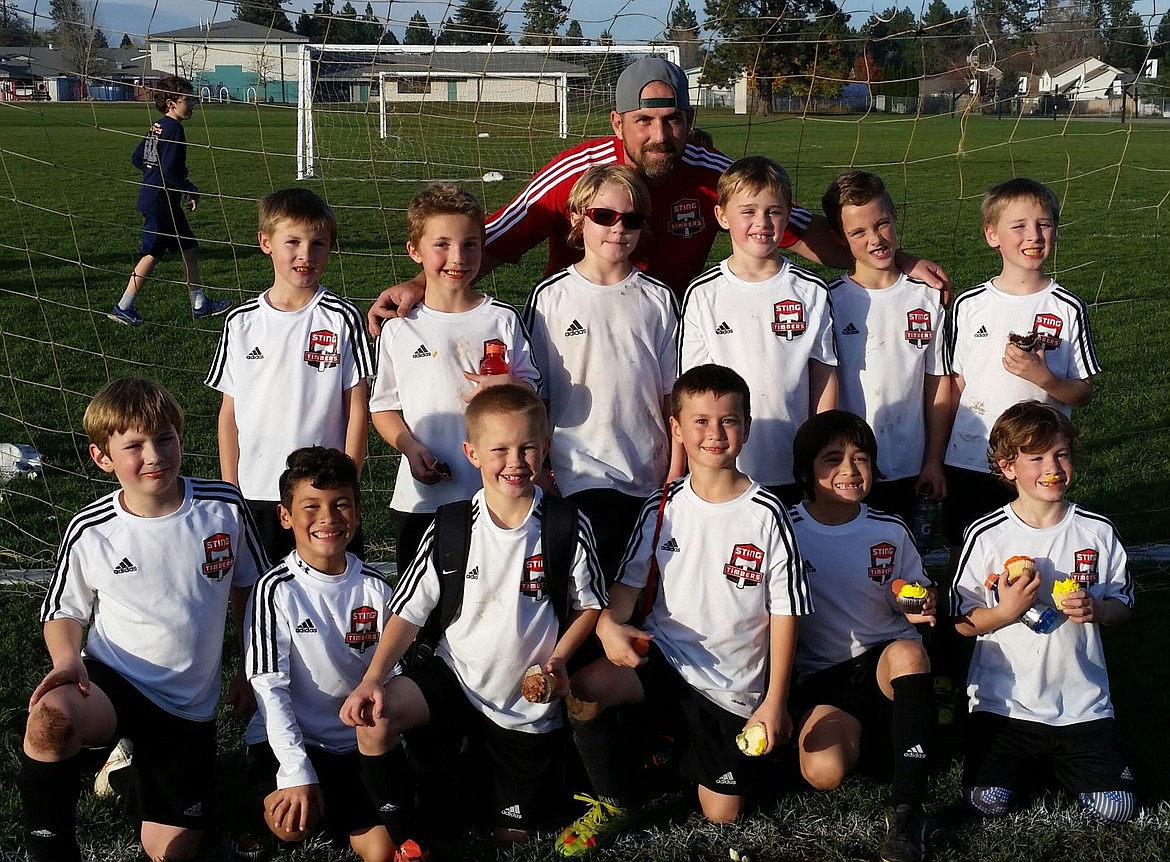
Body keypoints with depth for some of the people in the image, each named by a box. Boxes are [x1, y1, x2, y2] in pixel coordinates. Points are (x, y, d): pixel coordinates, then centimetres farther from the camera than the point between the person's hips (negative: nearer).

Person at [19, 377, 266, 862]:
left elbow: (247, 587, 7)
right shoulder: (90, 532, -11)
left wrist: (251, 670, 10)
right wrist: (68, 659, -17)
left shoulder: (225, 508, -9)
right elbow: (64, 612, 4)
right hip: (111, 682, -2)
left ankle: (140, 752, 33)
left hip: (190, 706, 2)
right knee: (50, 717, -38)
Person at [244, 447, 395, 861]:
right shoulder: (277, 589, -9)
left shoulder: (375, 588, 2)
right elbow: (269, 686, -13)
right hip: (287, 738, -3)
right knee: (292, 826, -31)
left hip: (356, 740, 3)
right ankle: (268, 801, 1)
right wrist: (299, 774, -22)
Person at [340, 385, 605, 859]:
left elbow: (589, 607, 0)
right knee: (373, 719, -29)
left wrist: (557, 660, -16)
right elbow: (408, 612, -6)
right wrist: (373, 678, -19)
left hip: (528, 701, 0)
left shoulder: (568, 529, -13)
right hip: (454, 676, 0)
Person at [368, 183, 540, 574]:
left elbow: (533, 393, 6)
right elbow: (384, 407, 7)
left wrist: (509, 386, -17)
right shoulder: (399, 329, 3)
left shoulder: (502, 320, 4)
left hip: (494, 494, 0)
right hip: (420, 498, 0)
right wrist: (411, 447, -11)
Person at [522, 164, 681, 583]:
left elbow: (674, 392, 7)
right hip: (580, 477, -2)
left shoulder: (658, 299, 7)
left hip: (649, 478, 3)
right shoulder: (551, 297, 2)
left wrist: (677, 471, 2)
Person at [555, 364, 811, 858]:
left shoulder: (765, 514, -10)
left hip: (735, 685, -1)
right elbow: (630, 581, 1)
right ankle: (617, 805, -2)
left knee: (721, 816, 1)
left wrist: (775, 701, -10)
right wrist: (609, 624, -23)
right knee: (583, 691, -28)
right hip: (664, 654, 2)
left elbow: (785, 612, -6)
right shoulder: (663, 507, -1)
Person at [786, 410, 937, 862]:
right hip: (821, 675, -2)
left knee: (907, 652, -37)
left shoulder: (890, 531, 7)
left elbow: (913, 603, 17)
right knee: (824, 771, -32)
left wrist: (920, 605, -7)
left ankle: (907, 810, -30)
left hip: (886, 659, 2)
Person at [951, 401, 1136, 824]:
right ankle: (1025, 755, 20)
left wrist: (1096, 610, -13)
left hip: (1082, 703, 2)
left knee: (1117, 807, -8)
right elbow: (963, 622, -2)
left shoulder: (1097, 532, 0)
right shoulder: (986, 535, -6)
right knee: (990, 801, -14)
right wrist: (1006, 611, -21)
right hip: (1004, 702, -1)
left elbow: (1123, 604, 10)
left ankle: (1056, 756, 22)